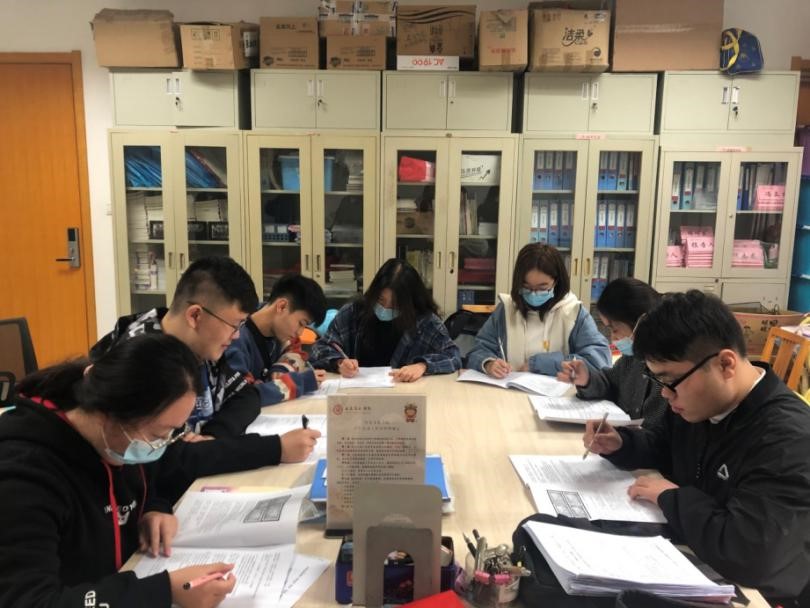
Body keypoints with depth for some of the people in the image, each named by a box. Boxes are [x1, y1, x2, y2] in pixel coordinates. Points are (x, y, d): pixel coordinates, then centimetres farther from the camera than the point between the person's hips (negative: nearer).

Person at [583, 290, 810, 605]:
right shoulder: (697, 399, -3)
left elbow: (748, 556, -37)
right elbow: (663, 446, 16)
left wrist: (670, 496, -22)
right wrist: (620, 444, -6)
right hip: (688, 560, 8)